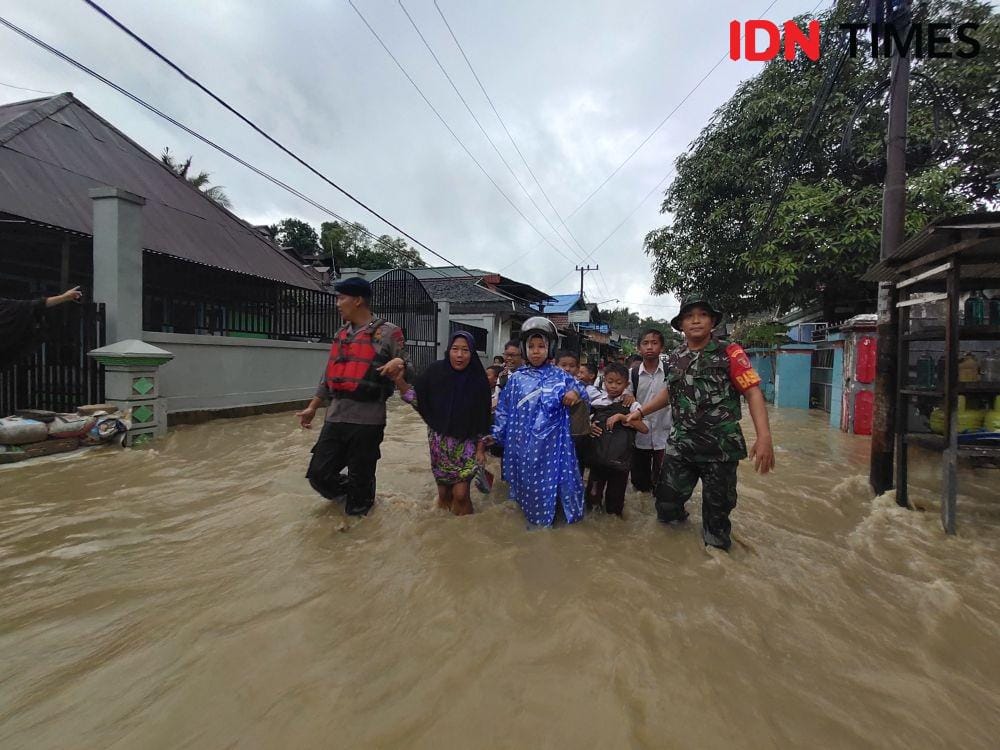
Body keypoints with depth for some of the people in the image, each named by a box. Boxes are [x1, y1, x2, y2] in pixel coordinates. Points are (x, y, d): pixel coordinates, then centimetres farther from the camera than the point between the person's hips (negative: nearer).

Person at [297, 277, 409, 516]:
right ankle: (350, 490, 38)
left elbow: (406, 368, -2)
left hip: (366, 418, -6)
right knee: (319, 474, 9)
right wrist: (312, 407, 21)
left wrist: (399, 363, -26)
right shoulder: (341, 334, 16)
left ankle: (357, 511, 31)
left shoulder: (387, 332, -4)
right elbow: (329, 374, 21)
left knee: (360, 477, 7)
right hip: (335, 416, 6)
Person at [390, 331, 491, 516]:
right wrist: (399, 379, -21)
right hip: (439, 442, 2)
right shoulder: (436, 371, -7)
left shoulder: (478, 379, -9)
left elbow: (483, 418, -4)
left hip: (466, 445, -1)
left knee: (460, 494, -9)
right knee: (444, 493, 11)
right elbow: (416, 397, -5)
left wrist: (481, 449, -4)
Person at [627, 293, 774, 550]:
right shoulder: (674, 358, 7)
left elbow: (753, 392, -13)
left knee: (717, 505, 10)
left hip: (720, 446, -3)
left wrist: (764, 437, -24)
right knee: (666, 501, 9)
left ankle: (716, 546, 35)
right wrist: (640, 411, 17)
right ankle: (677, 514, 42)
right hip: (680, 443, 4)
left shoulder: (730, 353, -7)